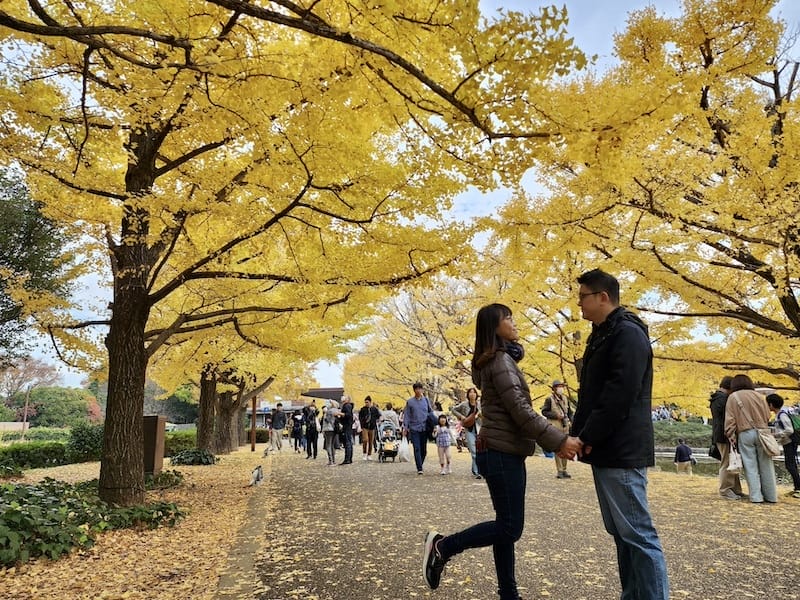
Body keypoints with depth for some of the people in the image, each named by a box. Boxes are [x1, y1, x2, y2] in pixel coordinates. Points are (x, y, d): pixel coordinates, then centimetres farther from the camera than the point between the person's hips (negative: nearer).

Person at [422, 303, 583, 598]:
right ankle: (442, 546, 6)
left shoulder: (501, 359, 17)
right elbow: (520, 410, -20)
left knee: (507, 525, 12)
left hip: (506, 452, 10)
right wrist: (559, 441, -19)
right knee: (510, 527, -4)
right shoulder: (500, 360, -14)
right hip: (501, 453, -10)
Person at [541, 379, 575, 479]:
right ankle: (559, 471, -2)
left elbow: (569, 411, 20)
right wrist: (556, 416, -14)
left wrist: (572, 420, 4)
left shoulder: (565, 398, 12)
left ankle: (564, 470, 16)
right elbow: (544, 411, -4)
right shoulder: (549, 399, -5)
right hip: (555, 426, -6)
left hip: (565, 426, 6)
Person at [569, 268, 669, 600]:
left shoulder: (627, 333, -14)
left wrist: (588, 437, -18)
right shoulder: (603, 335, 17)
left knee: (637, 533, -4)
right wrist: (580, 434, 10)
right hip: (606, 449, 10)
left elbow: (620, 394, -23)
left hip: (621, 451, -10)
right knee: (619, 531, 16)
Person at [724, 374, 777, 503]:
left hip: (745, 434, -2)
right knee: (766, 466, 9)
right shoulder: (759, 396, 11)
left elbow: (730, 420, -3)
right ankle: (771, 496, 13)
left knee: (751, 467, 1)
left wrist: (731, 437, -1)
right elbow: (768, 416, 9)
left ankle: (756, 497, -1)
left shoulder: (733, 397, 2)